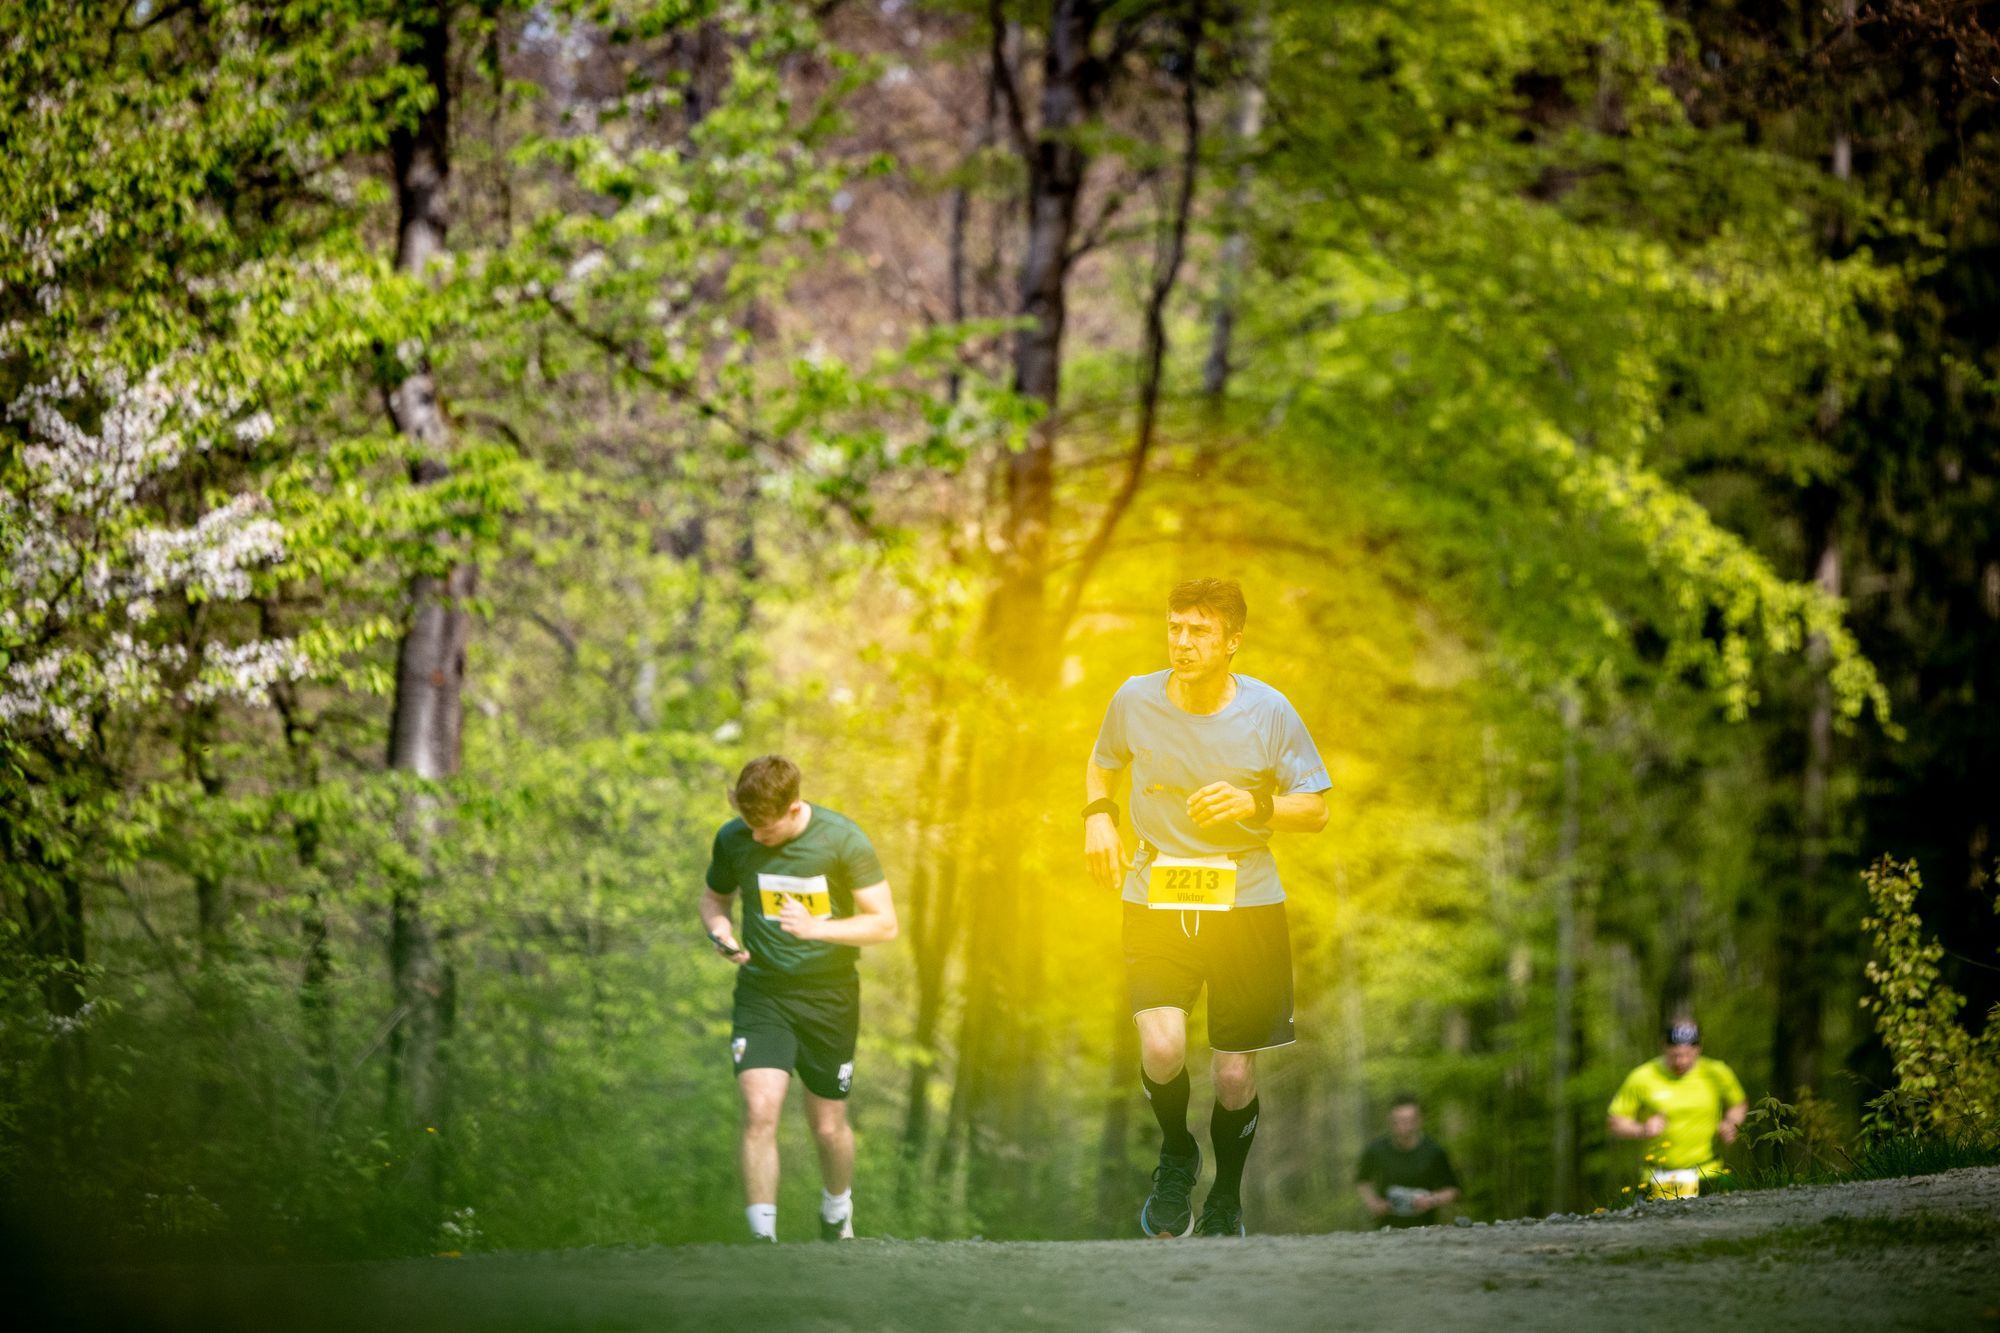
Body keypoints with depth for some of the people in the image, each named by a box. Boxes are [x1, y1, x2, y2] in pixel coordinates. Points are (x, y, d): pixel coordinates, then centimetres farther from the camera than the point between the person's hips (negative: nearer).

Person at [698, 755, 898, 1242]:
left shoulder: (842, 839, -13)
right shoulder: (733, 840, -6)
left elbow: (885, 924, -10)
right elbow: (714, 897, 14)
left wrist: (816, 928, -25)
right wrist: (721, 933, -9)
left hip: (829, 995, -1)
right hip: (762, 992, 1)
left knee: (829, 1127, 10)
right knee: (759, 1111, -19)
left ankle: (837, 1219, 40)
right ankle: (762, 1239, -16)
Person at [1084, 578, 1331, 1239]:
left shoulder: (1268, 712, -6)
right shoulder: (1135, 699, -3)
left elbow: (1316, 810, 1)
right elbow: (1102, 761, 19)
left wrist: (1255, 804, -18)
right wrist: (1098, 815, 0)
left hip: (1246, 903, 0)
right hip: (1155, 899, 0)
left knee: (1234, 1077, 3)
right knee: (1161, 1049, -20)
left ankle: (1226, 1196, 31)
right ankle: (1176, 1155, 12)